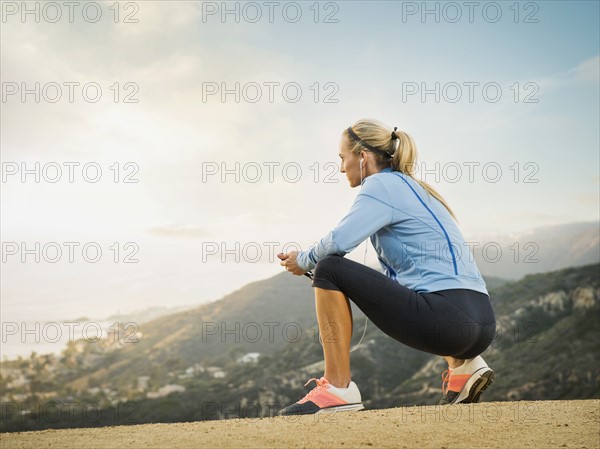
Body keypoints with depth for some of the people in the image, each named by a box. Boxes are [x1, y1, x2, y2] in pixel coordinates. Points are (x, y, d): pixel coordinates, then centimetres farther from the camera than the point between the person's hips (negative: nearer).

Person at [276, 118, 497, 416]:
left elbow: (339, 241, -17)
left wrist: (303, 262, 4)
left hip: (447, 321, -10)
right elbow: (395, 273, 26)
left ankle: (338, 389, -4)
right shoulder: (411, 186, 25)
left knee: (329, 270, -7)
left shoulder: (383, 184, -2)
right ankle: (463, 366, 19)